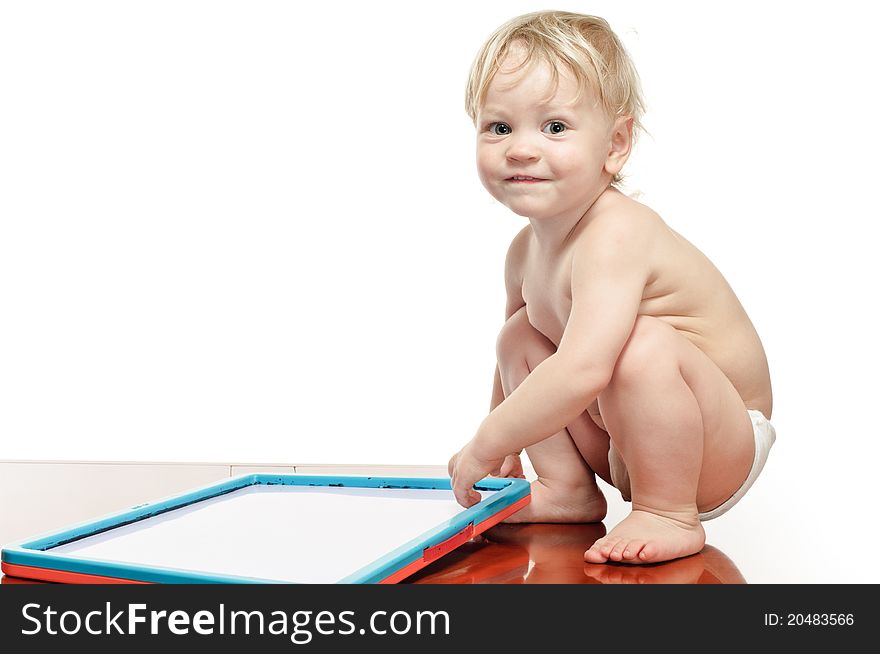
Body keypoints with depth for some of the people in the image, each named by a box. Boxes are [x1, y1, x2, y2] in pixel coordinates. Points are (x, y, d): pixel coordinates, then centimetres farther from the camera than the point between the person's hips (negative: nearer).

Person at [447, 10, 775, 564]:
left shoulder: (615, 237, -30)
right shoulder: (526, 251, -2)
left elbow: (583, 370, -42)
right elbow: (516, 372, 15)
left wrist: (486, 445, -32)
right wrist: (507, 449, 14)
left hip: (719, 452, -8)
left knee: (643, 344, -35)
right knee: (520, 335, 2)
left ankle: (669, 516, -17)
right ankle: (569, 490, 7)